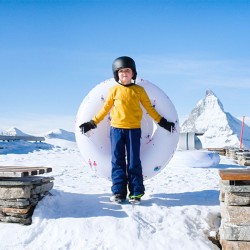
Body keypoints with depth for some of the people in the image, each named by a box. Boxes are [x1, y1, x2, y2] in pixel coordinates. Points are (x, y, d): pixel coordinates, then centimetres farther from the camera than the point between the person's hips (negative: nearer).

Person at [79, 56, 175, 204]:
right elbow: (105, 108, 10)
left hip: (134, 129, -1)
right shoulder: (114, 90, 5)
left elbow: (149, 108, 10)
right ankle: (118, 192, 7)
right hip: (116, 129, 1)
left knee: (134, 162, 1)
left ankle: (136, 193, 6)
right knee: (117, 161, 2)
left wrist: (162, 122, 7)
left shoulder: (139, 90, 4)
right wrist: (93, 123, 8)